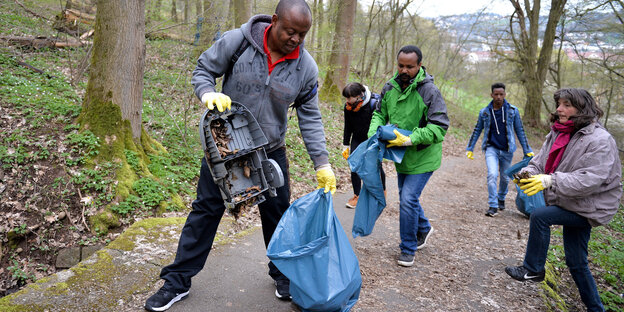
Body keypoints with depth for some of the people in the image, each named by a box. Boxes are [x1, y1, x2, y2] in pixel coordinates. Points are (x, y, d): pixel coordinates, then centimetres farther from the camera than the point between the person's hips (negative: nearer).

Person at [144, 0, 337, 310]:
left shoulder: (306, 67, -9)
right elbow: (202, 70, -4)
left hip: (270, 151, 2)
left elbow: (310, 118, -3)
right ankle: (177, 282, 20)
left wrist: (322, 164, -8)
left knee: (277, 213, 11)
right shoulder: (236, 41, -17)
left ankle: (282, 274, 35)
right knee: (206, 210, 6)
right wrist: (209, 94, -28)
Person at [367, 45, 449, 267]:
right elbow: (380, 114, 9)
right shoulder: (390, 88, -2)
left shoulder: (429, 91, -21)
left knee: (408, 199, -12)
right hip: (401, 156, 7)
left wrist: (410, 139, -33)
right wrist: (374, 133, -11)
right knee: (407, 197, 20)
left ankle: (408, 249, 8)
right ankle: (424, 228, 48)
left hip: (422, 157, -7)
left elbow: (439, 127, -24)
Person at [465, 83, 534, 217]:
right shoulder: (484, 112, -1)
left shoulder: (513, 111, -2)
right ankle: (493, 206, -12)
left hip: (507, 150, 1)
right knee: (492, 174, -19)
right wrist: (469, 148, 8)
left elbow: (520, 131, 5)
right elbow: (477, 131, 9)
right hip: (491, 148, -1)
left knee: (505, 178, 12)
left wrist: (527, 150, 6)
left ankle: (501, 198, 40)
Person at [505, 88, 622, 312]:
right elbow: (540, 161, 2)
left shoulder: (599, 140, -21)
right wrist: (527, 174, -20)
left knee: (539, 216, -23)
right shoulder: (557, 134, 4)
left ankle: (533, 269, -5)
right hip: (570, 205, 8)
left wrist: (551, 181, -39)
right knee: (576, 263, 15)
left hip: (589, 207, -8)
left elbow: (590, 179, -31)